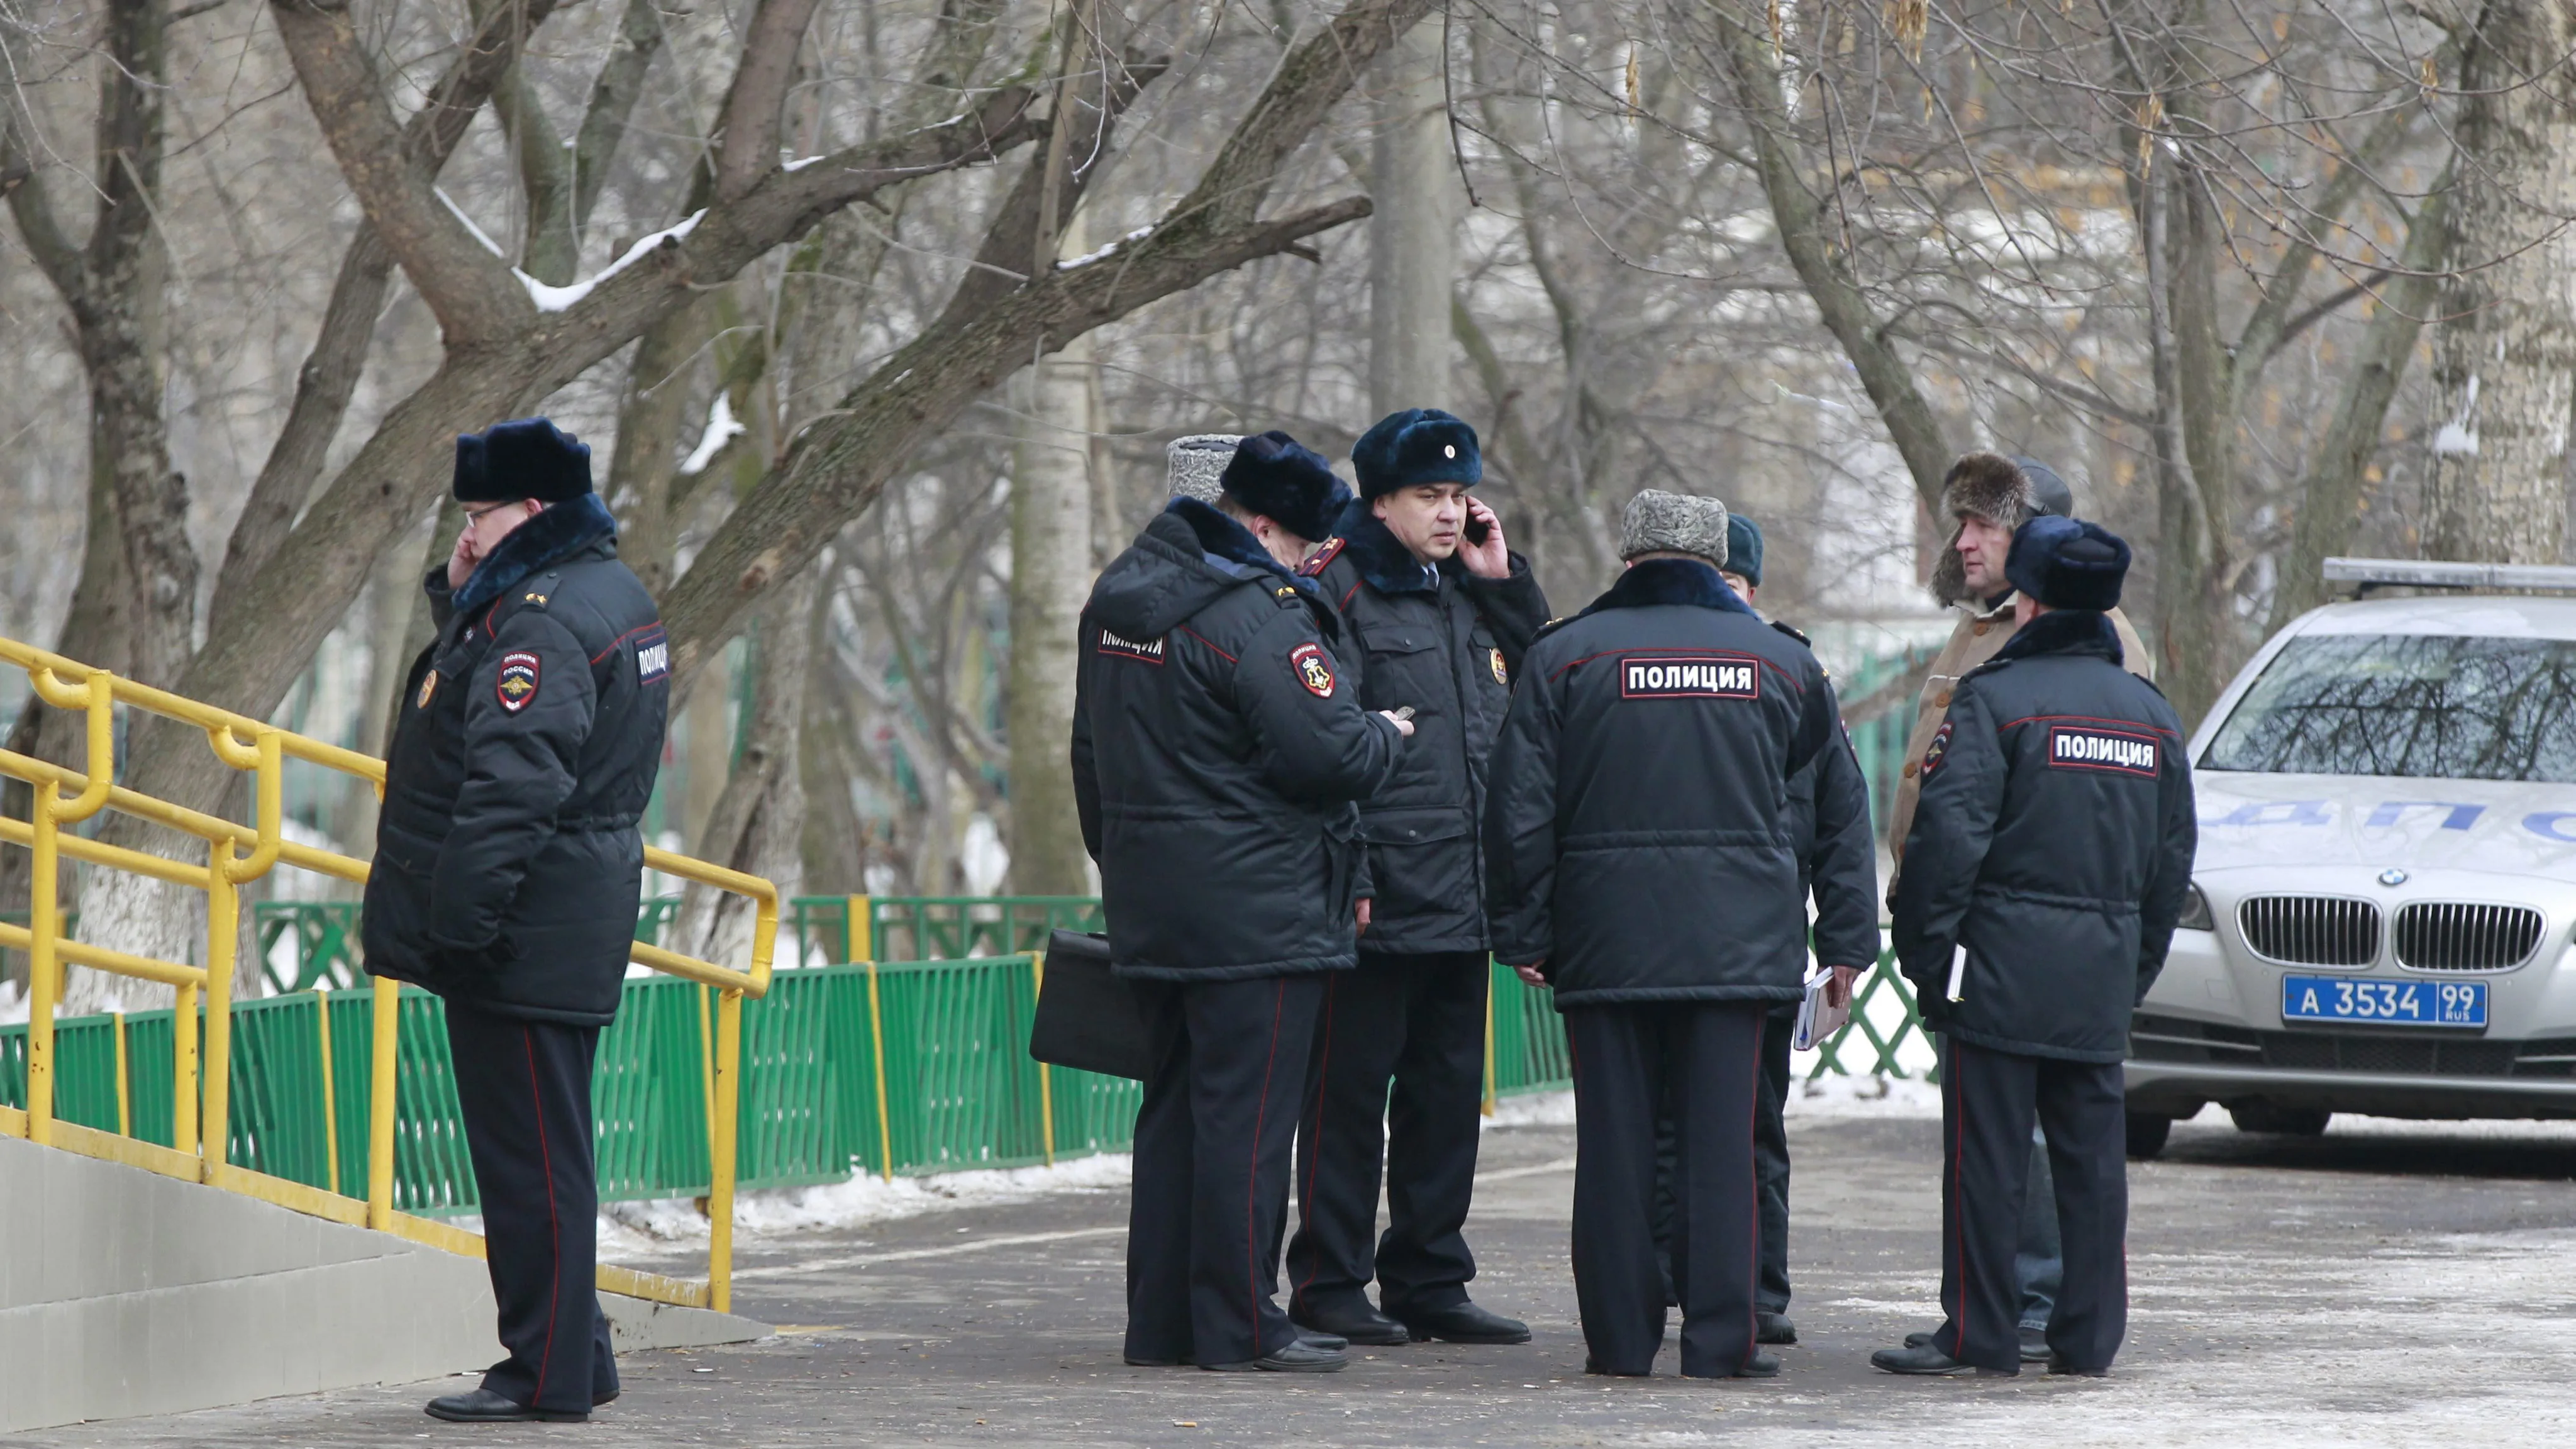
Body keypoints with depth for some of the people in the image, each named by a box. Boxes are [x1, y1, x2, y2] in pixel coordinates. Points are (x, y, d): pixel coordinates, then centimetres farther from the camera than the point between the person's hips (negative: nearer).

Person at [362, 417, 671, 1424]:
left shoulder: (542, 619, -17)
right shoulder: (612, 594, 15)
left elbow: (512, 791, -25)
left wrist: (455, 921, -25)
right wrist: (463, 590, 10)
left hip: (525, 935, -11)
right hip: (575, 927, 11)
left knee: (530, 1155, -7)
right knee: (540, 1150, 16)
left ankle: (549, 1377, -4)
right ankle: (570, 1358, 22)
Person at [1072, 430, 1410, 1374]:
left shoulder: (1119, 597, 12)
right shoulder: (1259, 616, -18)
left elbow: (1092, 751, 21)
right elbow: (1330, 754, -22)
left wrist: (1119, 862, 27)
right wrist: (1387, 735, -1)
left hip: (1151, 902, 9)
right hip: (1257, 914, -9)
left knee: (1173, 1107, 14)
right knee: (1246, 1114, -5)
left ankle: (1160, 1320, 17)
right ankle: (1239, 1324, -3)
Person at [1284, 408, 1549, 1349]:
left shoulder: (1467, 591, 16)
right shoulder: (1339, 590, -7)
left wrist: (1505, 582, 9)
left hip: (1463, 901, 7)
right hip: (1380, 895, -7)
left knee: (1449, 1092, 10)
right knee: (1349, 1092, -3)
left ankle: (1429, 1282, 16)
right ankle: (1328, 1287, 2)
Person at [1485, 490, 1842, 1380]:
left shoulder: (1566, 655, 0)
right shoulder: (1778, 659, 5)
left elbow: (1521, 808, -2)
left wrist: (1524, 933, 4)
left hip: (1605, 938, 0)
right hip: (1736, 937, 0)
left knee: (1615, 1139, 4)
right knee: (1720, 1139, 0)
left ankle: (1620, 1337, 5)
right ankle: (1720, 1338, -3)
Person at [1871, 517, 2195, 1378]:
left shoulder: (1996, 698, -8)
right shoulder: (2153, 715, 13)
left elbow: (1948, 835, -15)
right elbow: (2173, 862, 17)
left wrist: (1923, 947, -8)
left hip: (2004, 964, -6)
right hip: (2103, 981, 6)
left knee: (1986, 1157, -3)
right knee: (2092, 1159, 9)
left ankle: (1979, 1338, -3)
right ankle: (2088, 1338, 10)